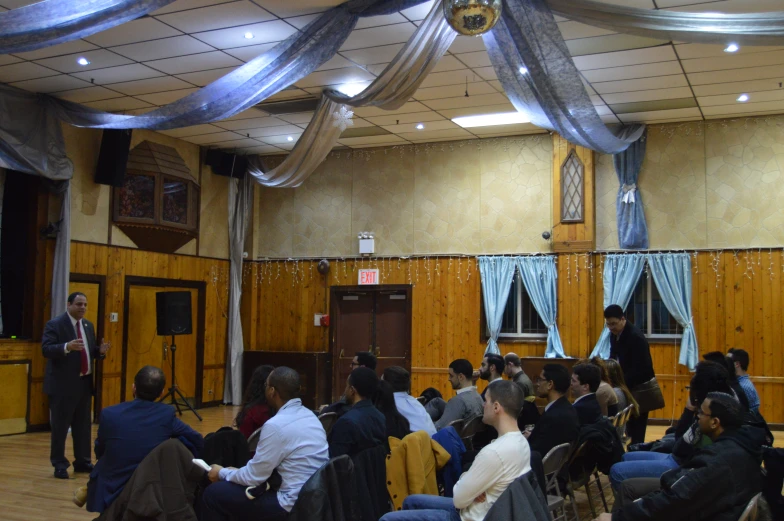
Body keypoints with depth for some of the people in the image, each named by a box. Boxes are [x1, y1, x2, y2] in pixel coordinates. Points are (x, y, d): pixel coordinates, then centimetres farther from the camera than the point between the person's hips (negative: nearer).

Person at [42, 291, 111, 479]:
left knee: (83, 425, 12)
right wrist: (67, 347, -36)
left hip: (84, 383, 7)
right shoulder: (54, 324, -10)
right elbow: (46, 349, -20)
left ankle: (82, 462, 22)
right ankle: (59, 465, 12)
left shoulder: (88, 325, 12)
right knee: (60, 426, 2)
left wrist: (100, 351, -6)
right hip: (63, 384, -7)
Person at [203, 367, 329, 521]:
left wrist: (223, 473, 8)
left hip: (293, 506, -9)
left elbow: (253, 477, -10)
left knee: (213, 494, 1)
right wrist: (235, 472, 20)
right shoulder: (309, 415, 7)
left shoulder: (276, 425, -20)